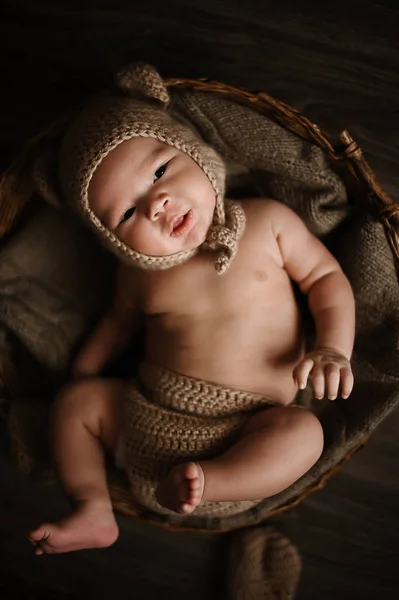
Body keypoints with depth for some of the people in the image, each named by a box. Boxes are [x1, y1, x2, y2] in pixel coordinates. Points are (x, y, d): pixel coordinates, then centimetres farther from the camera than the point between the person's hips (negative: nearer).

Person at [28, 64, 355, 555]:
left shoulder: (268, 222, -5)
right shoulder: (140, 275, 3)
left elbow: (325, 276, 2)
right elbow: (120, 320, 22)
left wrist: (333, 349, -13)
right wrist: (83, 370, 9)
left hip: (249, 428, -3)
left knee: (304, 432, -28)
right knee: (76, 401, -4)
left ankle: (202, 483, -29)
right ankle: (93, 510, -4)